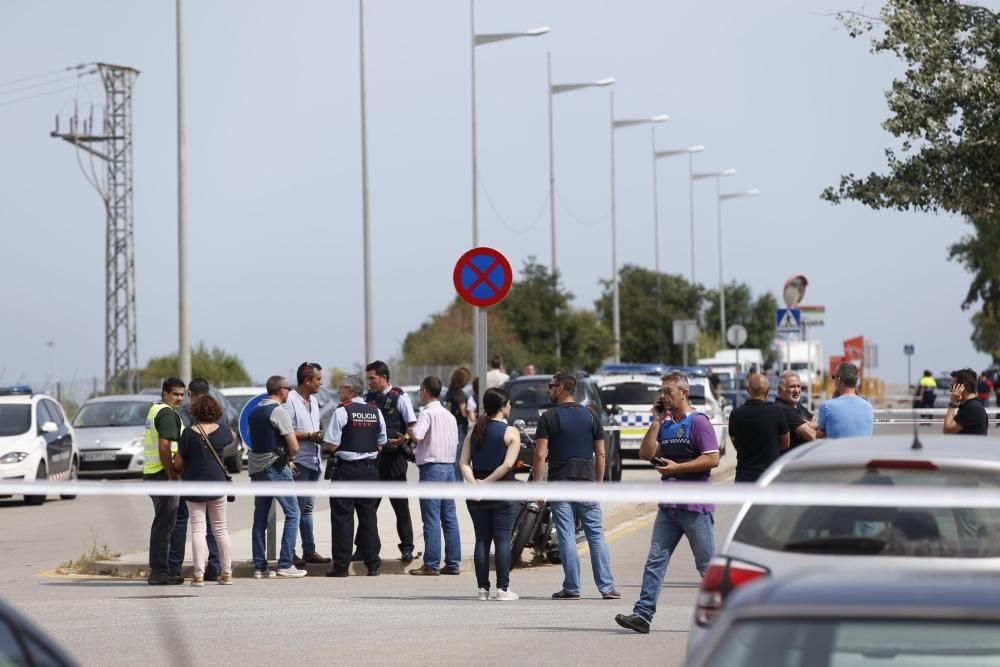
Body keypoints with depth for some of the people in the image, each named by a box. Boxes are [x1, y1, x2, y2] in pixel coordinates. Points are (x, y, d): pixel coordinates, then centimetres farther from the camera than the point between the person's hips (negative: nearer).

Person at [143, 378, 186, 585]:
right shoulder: (167, 414, -13)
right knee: (165, 524, -8)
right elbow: (164, 447, -21)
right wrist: (172, 476, -20)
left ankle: (157, 570, 20)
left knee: (161, 523, 16)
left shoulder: (154, 410, 19)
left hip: (150, 473, 10)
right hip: (163, 474, -10)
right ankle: (159, 571, -9)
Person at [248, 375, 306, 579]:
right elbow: (294, 446, -13)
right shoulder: (279, 412, -10)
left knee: (260, 518, 9)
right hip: (276, 469, -8)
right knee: (292, 514, -1)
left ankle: (259, 567, 8)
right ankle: (285, 564, -6)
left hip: (256, 468, 8)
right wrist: (290, 457, 9)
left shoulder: (254, 412, 14)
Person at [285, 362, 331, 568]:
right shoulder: (290, 400, -13)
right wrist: (310, 436, -18)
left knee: (307, 508, 12)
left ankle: (309, 551, 16)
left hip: (314, 461, 9)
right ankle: (290, 554, -5)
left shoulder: (313, 401, 16)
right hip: (299, 463, -9)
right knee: (296, 510, -8)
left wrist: (321, 437, 5)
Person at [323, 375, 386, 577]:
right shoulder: (376, 412, 7)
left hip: (346, 468, -5)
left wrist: (320, 440, 7)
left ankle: (341, 566, -2)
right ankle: (373, 565, 11)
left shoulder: (342, 411, -11)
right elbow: (380, 444, 12)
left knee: (342, 517, -1)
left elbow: (331, 445, -13)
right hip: (370, 468, 5)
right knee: (368, 516, 10)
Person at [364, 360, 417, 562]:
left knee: (400, 504, 0)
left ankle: (407, 547, 6)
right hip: (372, 457, 4)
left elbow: (413, 426, -8)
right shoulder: (367, 398, 10)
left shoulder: (399, 398, -3)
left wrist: (403, 439, -26)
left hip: (394, 456, -4)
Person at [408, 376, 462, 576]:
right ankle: (453, 563, 9)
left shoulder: (427, 413, -10)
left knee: (432, 519, -6)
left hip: (431, 468, -7)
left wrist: (409, 431, -5)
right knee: (450, 518, 8)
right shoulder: (449, 415, 14)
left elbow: (417, 436, -25)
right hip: (449, 467, 7)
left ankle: (431, 565, -6)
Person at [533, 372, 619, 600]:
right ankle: (607, 587, 2)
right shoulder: (590, 416, 7)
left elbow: (540, 454, -10)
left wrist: (537, 486, -5)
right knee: (596, 535, 5)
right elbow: (600, 454, 6)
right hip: (587, 482, 3)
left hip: (560, 483, -3)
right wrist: (599, 483, 14)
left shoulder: (548, 417, -4)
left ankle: (572, 588, 1)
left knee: (566, 537, 0)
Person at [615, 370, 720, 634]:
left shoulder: (698, 422, -8)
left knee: (708, 564, 0)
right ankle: (643, 615, -2)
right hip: (669, 505, 8)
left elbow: (712, 459, -15)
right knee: (655, 560, 1)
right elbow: (646, 453, 10)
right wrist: (656, 422, 5)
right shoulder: (666, 424, 16)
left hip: (696, 506, -7)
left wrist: (677, 468, -15)